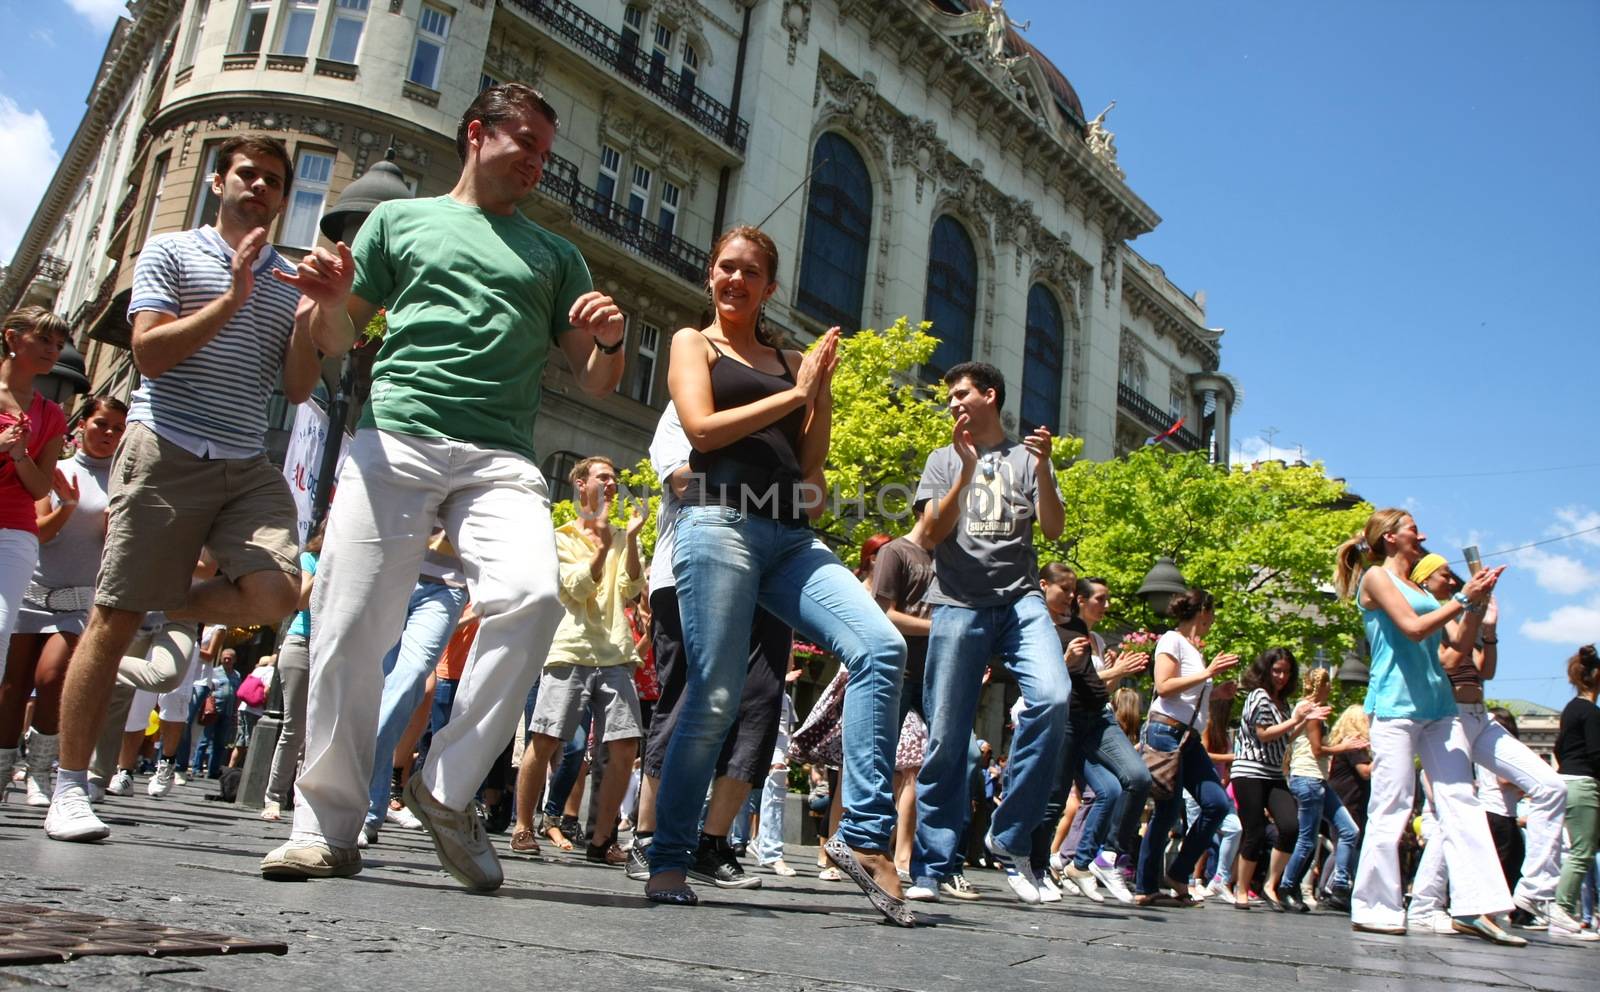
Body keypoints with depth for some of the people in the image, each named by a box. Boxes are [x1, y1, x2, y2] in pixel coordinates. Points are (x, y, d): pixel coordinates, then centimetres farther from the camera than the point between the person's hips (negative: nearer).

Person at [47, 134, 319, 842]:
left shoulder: (291, 281, 17)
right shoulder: (169, 252, 8)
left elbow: (300, 388, 9)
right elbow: (149, 352, -4)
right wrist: (233, 299, -11)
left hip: (249, 465, 3)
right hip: (165, 450, -3)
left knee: (275, 591, -20)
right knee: (115, 618, -2)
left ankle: (176, 611, 13)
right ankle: (71, 788, 9)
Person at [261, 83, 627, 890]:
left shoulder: (553, 255, 25)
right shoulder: (400, 219, 21)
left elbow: (596, 381, 20)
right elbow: (336, 341, 19)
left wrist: (609, 340, -2)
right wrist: (329, 299, -4)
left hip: (502, 457, 1)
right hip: (394, 438, 0)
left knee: (531, 593, -25)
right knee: (351, 625, -7)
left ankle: (448, 787, -9)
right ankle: (327, 823, 9)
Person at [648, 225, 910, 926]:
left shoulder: (790, 360, 24)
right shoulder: (693, 342, 14)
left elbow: (811, 462, 17)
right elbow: (702, 428, -3)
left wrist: (821, 392, 4)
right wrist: (793, 394, -1)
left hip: (792, 537, 5)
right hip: (721, 520, -4)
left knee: (881, 647, -17)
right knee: (714, 698, -10)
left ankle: (865, 836, -15)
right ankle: (667, 861, 7)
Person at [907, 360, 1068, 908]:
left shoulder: (1027, 457, 17)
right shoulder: (944, 459, 18)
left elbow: (1053, 529, 5)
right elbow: (934, 532, 3)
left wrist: (1043, 467, -9)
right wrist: (967, 469, -8)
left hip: (1020, 600, 0)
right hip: (958, 604, 0)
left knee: (1052, 697, -24)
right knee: (946, 737, -4)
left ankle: (1009, 837, -10)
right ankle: (932, 867, 5)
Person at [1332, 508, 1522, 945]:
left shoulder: (1417, 587, 20)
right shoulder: (1376, 577, 0)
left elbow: (1460, 644, 18)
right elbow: (1414, 628, -14)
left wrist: (1479, 602, 7)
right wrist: (1463, 599, -8)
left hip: (1438, 704, 7)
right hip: (1396, 706, -7)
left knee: (1461, 800, -2)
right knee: (1391, 809, -6)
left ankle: (1474, 908, -4)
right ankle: (1373, 909, 2)